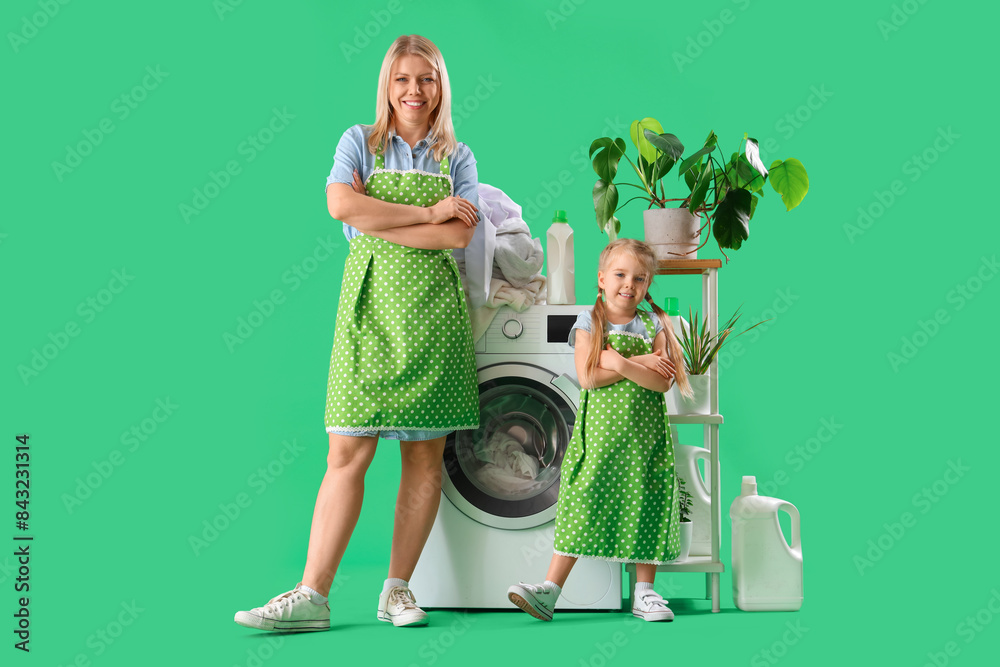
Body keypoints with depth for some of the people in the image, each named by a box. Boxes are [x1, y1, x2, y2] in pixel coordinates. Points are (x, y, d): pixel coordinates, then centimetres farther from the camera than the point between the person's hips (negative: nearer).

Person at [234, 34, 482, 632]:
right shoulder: (360, 142, 10)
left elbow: (460, 235, -5)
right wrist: (427, 213, -8)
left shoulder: (458, 157, 11)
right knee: (349, 453, -5)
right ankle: (312, 595, -2)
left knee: (426, 454, 2)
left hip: (434, 310, 1)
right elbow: (340, 204, -9)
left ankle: (398, 589, 13)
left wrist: (377, 219, -9)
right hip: (372, 303, -1)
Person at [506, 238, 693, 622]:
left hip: (643, 432, 2)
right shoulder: (589, 322, 2)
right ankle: (549, 590, -1)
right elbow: (587, 378, -11)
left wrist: (620, 363, -20)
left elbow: (662, 382, -8)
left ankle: (644, 593, 16)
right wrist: (641, 364, -14)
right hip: (599, 430, -1)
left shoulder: (653, 326, 6)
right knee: (580, 505, -3)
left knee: (644, 508, 4)